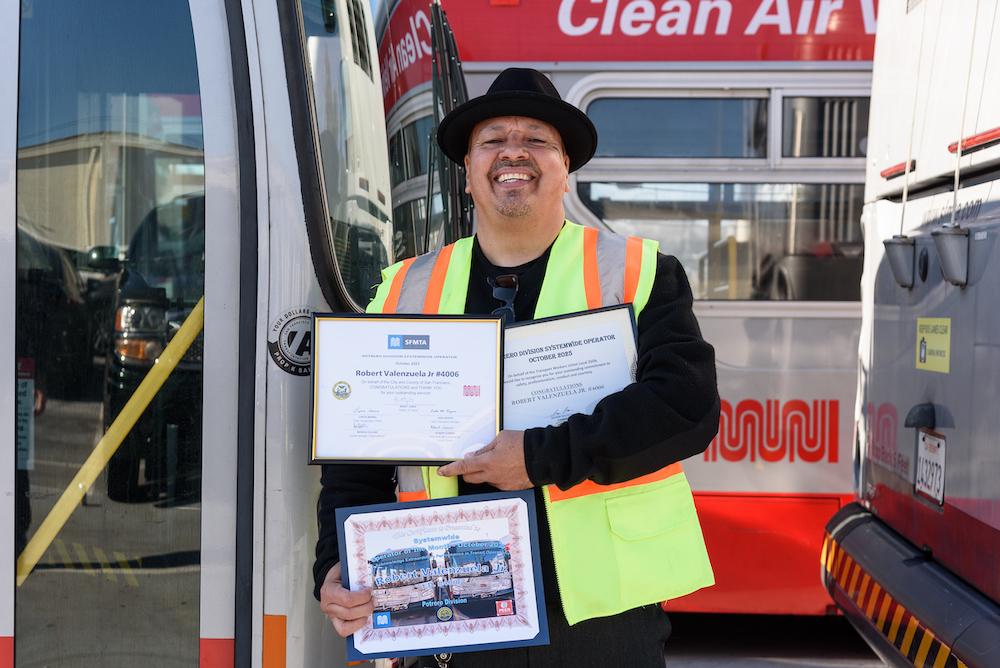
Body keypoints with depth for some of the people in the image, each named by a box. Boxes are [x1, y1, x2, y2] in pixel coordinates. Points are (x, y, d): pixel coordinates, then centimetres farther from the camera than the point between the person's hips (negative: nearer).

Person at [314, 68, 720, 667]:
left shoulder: (637, 273, 0)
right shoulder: (406, 292, 8)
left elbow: (690, 403, -13)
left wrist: (543, 456, -19)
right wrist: (337, 568, -6)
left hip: (603, 613, -2)